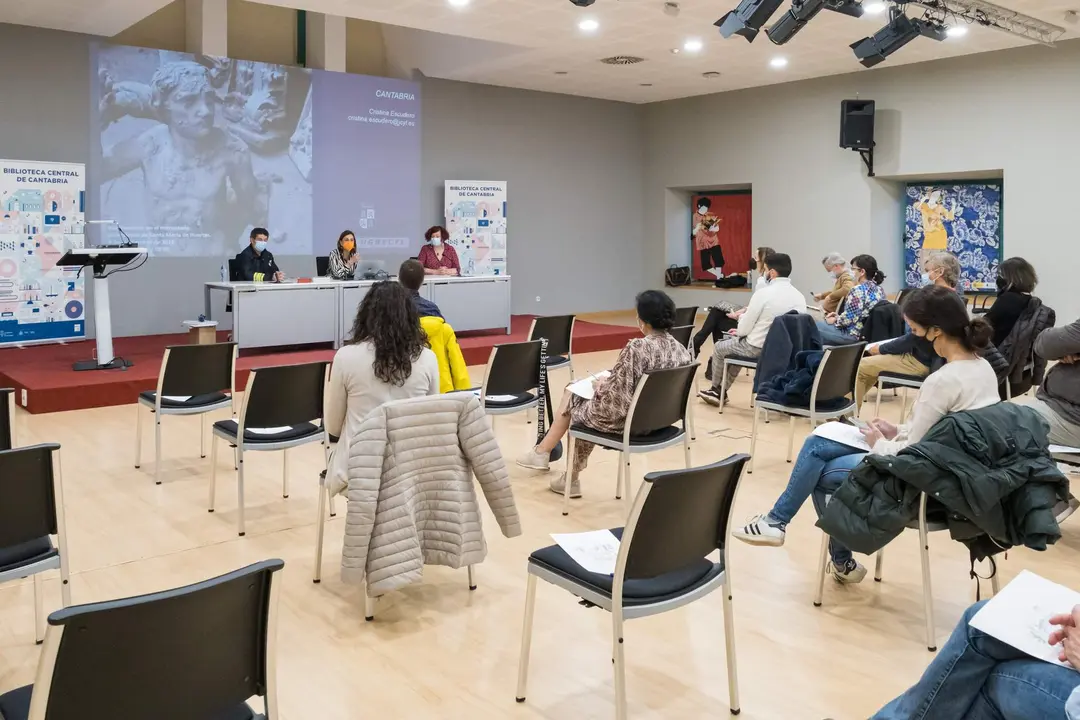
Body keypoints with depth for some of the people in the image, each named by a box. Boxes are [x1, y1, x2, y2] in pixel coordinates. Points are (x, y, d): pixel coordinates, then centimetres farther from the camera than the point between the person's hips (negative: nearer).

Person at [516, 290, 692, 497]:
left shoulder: (637, 348, -27)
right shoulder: (681, 350, -3)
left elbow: (615, 394, -27)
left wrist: (599, 385, -4)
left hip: (624, 419, -7)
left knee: (572, 396, 19)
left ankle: (542, 452, 37)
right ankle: (571, 479, 31)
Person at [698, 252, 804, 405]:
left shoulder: (763, 293, -20)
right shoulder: (799, 296, -1)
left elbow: (743, 329, -14)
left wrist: (742, 316, 9)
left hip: (757, 349, -7)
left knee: (719, 347, 22)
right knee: (736, 342, 33)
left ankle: (716, 389, 41)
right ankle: (721, 391, 38)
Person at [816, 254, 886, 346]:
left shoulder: (858, 290, -21)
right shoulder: (879, 289, 7)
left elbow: (848, 318, -22)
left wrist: (835, 320, -2)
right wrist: (838, 316, 10)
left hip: (854, 334, -9)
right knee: (820, 323, 21)